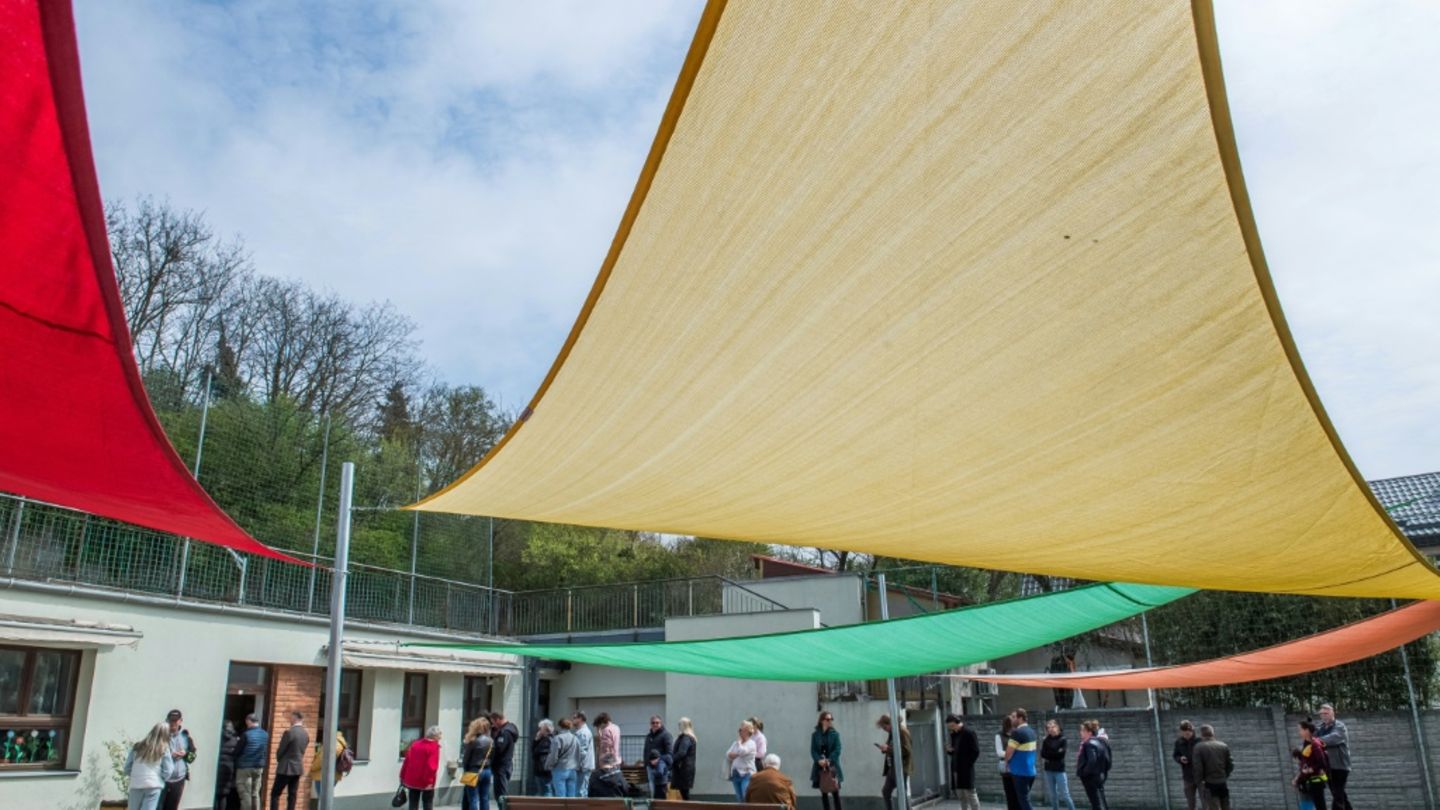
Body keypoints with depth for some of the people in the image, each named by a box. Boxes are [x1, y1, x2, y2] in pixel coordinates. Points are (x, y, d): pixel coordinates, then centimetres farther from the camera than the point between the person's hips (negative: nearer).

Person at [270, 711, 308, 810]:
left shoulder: (289, 732, -17)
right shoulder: (306, 734, 6)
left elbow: (280, 750, -9)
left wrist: (279, 760, 9)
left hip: (286, 768, -7)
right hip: (298, 768, 7)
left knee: (275, 794, 2)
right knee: (293, 795, 9)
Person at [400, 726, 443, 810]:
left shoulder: (415, 744, 8)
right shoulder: (434, 747, -12)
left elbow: (407, 761, 9)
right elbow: (431, 766, -23)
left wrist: (403, 777, 14)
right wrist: (429, 781, -20)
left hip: (412, 780, 5)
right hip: (426, 782, -5)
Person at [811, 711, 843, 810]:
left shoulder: (835, 734, 1)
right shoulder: (815, 734, 4)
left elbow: (837, 750, -6)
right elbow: (813, 750, 0)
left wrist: (829, 760, -16)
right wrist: (819, 760, -17)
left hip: (832, 765, -1)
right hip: (819, 766, 2)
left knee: (835, 791, -5)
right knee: (823, 792, 6)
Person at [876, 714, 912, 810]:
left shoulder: (902, 732, -15)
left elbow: (905, 751, -22)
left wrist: (888, 749, -22)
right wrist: (885, 749, 0)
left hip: (901, 768, -9)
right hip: (892, 767, 9)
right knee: (886, 791, 10)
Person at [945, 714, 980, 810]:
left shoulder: (969, 732, -9)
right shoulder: (953, 734, 14)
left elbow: (975, 751, -12)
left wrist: (968, 763, -13)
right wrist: (949, 750, 1)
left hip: (966, 769, -8)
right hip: (956, 768, 8)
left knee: (970, 794, -4)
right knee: (960, 795, 10)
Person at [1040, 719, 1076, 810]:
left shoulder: (1063, 739, -5)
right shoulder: (1046, 740, 6)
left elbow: (1060, 754, -15)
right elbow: (1042, 754, -2)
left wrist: (1049, 755, -8)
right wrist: (1055, 753, -12)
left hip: (1059, 770, -4)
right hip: (1049, 770, 4)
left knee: (1064, 795, -4)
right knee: (1052, 795, 9)